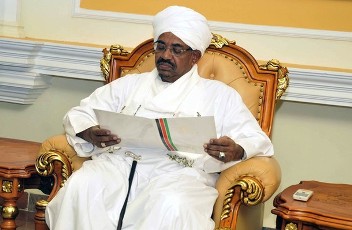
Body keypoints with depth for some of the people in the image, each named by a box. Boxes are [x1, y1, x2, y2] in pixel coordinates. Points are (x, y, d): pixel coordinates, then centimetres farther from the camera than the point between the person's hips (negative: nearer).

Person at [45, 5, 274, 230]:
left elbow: (258, 140, 12)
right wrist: (90, 134, -4)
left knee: (171, 205, -38)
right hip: (120, 162, 2)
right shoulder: (130, 84, 26)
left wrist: (237, 151, -14)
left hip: (180, 171, -2)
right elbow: (78, 114, 22)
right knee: (80, 186, -31)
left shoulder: (220, 94, 19)